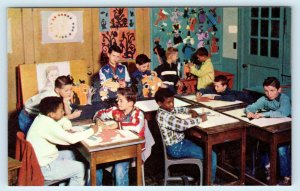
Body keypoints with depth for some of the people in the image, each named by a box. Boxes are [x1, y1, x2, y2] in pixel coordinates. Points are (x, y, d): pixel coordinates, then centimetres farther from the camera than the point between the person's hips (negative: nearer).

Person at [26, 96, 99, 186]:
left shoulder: (42, 118, 2)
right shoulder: (48, 125, -27)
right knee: (80, 168, -3)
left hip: (41, 158, 10)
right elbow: (71, 138, -29)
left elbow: (68, 125, 10)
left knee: (70, 154, 22)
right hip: (43, 168, -10)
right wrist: (92, 130, -17)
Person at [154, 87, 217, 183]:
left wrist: (191, 111, 3)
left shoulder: (166, 110, 3)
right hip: (176, 148, -10)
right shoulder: (164, 116, -27)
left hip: (180, 141, 10)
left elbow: (179, 109, 22)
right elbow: (183, 124, -37)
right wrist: (200, 119, -23)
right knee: (211, 156, -11)